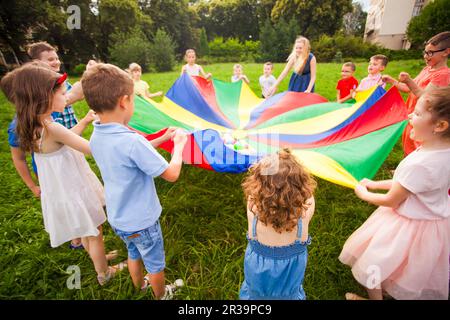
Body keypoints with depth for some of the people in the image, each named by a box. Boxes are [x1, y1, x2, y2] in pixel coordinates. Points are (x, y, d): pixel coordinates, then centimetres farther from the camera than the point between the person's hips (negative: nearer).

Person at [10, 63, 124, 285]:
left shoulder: (37, 126, -2)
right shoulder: (52, 129, -30)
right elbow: (90, 149, -24)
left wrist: (85, 120, 8)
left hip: (63, 190, 8)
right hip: (74, 192, -8)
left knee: (87, 233, 28)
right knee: (94, 234, 14)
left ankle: (98, 259, 51)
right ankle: (104, 273, 35)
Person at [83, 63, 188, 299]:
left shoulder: (97, 137, -7)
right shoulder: (131, 140, -34)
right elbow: (172, 174, -27)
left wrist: (162, 138, 6)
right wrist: (179, 144, -12)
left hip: (118, 218, 7)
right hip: (141, 221, -7)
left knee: (133, 253, 32)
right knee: (155, 263, 21)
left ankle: (140, 285, 58)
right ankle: (161, 295, 47)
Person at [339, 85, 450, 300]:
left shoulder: (420, 163, -35)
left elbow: (391, 201, -22)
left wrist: (363, 194, -5)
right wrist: (376, 184, 7)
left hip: (410, 226, -8)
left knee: (372, 264, 13)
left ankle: (375, 295, 36)